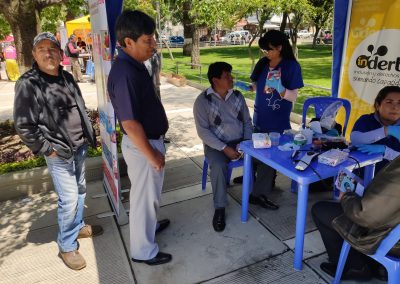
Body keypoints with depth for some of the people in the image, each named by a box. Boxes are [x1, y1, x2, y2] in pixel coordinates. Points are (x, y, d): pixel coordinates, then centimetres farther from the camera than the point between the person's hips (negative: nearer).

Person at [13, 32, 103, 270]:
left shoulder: (67, 78, 6)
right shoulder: (28, 84, -15)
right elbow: (23, 126, -16)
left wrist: (89, 135, 12)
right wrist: (47, 149, -13)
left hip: (80, 146, 7)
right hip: (59, 152, -7)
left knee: (80, 191, 20)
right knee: (69, 200, -3)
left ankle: (78, 226, 41)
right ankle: (67, 246, 17)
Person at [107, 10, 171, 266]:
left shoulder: (135, 65, 4)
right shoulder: (125, 74, -27)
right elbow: (130, 123, -28)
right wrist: (152, 154, -19)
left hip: (150, 140, 9)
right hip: (141, 146, -9)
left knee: (150, 193, 27)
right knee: (144, 197, 7)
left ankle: (149, 224, 50)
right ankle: (143, 251, 28)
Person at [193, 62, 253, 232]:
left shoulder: (237, 96, 6)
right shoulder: (203, 100, -9)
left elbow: (247, 121, 9)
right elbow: (203, 131, -14)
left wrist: (247, 142, -8)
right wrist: (225, 148, -21)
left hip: (240, 141, 5)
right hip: (216, 144, -4)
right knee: (218, 166, -33)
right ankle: (219, 208, -14)